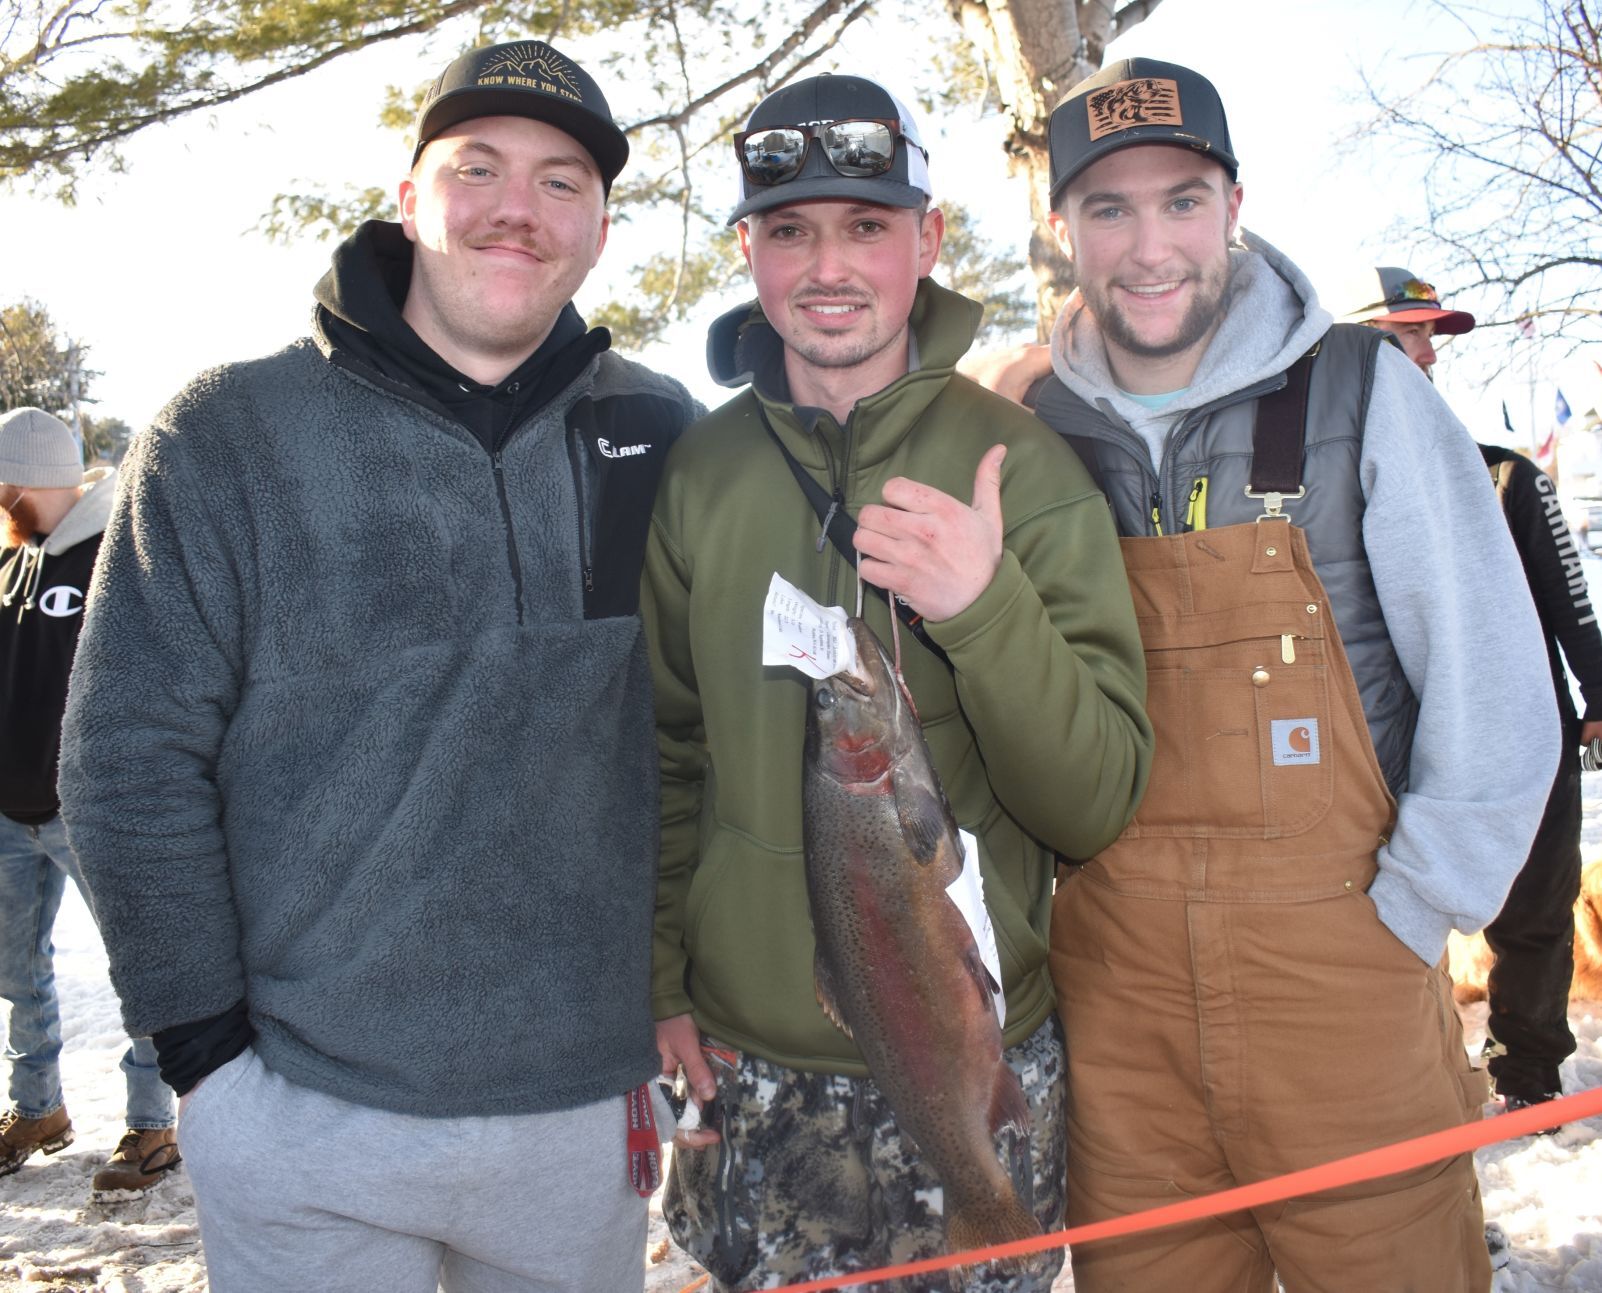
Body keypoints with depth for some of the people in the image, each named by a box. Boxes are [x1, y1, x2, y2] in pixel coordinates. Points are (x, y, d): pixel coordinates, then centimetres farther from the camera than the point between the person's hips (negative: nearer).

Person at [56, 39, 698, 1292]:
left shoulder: (661, 437, 1)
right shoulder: (230, 435, -6)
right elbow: (134, 764, -6)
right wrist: (205, 1039, -7)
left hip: (593, 1109, 3)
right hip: (310, 1121, -2)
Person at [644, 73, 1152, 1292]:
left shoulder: (1023, 464, -6)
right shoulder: (698, 472, 1)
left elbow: (1098, 804, -10)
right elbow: (667, 754, 9)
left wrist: (984, 607, -24)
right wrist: (660, 978, 3)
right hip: (752, 1065, 2)